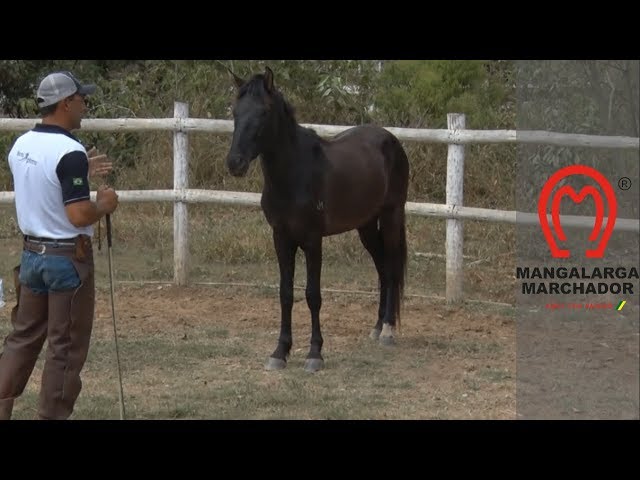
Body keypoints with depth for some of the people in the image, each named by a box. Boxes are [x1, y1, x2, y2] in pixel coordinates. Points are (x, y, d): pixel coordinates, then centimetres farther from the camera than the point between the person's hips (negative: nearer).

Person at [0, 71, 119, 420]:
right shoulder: (69, 152, -22)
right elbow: (79, 215, -26)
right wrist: (104, 205, -7)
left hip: (31, 253, 8)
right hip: (67, 259, -8)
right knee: (66, 346, 3)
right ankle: (52, 415, 8)